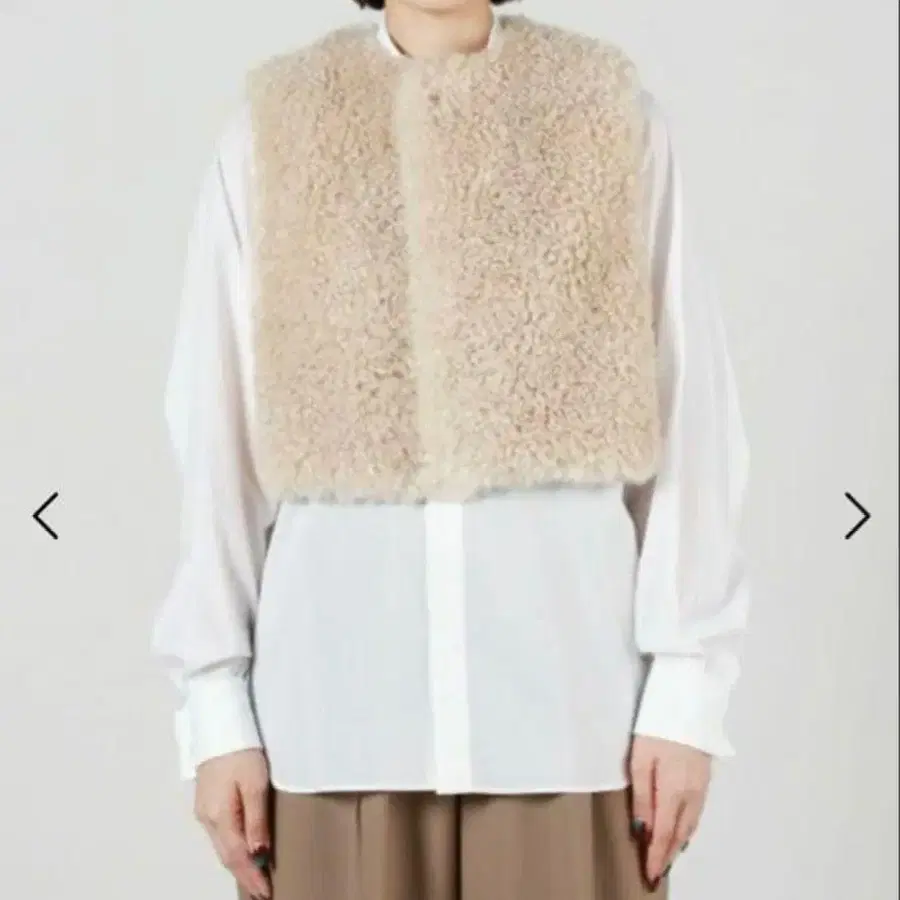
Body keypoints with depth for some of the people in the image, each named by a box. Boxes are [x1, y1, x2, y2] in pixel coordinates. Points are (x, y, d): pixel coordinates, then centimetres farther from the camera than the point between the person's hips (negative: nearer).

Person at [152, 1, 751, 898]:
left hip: (570, 690, 0)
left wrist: (686, 686, -2)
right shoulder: (273, 127, 3)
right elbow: (215, 438, 4)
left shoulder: (611, 110, 2)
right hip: (336, 696, 1)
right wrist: (216, 700, 2)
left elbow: (690, 421, 1)